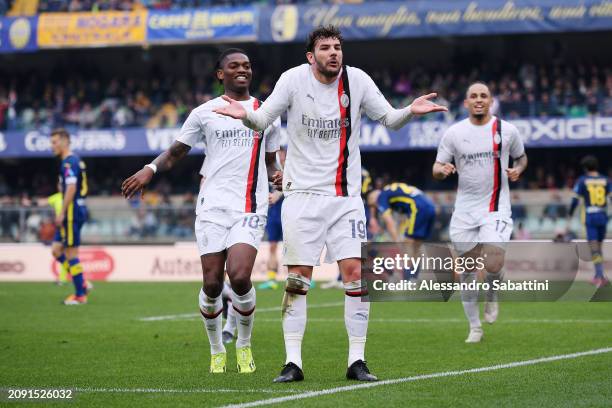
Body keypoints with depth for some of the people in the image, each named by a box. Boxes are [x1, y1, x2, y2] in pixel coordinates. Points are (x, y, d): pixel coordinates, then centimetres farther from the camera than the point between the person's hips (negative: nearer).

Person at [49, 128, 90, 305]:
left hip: (72, 211, -10)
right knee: (56, 250, 11)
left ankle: (80, 295, 0)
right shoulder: (76, 161, 17)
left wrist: (62, 213, -21)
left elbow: (71, 189, -22)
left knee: (71, 253, -5)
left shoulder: (69, 162, -14)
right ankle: (82, 284, 11)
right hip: (78, 210, 10)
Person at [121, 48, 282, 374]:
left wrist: (276, 175, -1)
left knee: (239, 276, -19)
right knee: (212, 284, -4)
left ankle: (244, 345, 5)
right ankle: (216, 350, 18)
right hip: (212, 206, 0)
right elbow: (174, 154, 13)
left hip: (250, 208, 0)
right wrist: (150, 168, -7)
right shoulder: (204, 113, 9)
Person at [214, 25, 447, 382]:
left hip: (346, 196, 1)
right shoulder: (294, 79, -4)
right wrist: (245, 115, -23)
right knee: (298, 277, -2)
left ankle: (357, 361, 1)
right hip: (302, 193, -1)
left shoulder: (357, 80, -1)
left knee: (356, 272, -7)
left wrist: (411, 110, -15)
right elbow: (263, 121, -1)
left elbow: (390, 119, 5)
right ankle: (293, 363, 4)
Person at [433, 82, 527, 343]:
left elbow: (521, 157, 19)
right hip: (465, 209, 2)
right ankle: (474, 328, 20)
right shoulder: (454, 133, 3)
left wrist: (518, 170, -4)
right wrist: (443, 170, -18)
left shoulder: (506, 130, 2)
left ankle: (492, 295, 15)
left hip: (496, 208, -2)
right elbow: (436, 170, 5)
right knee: (467, 271, 5)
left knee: (493, 265, -20)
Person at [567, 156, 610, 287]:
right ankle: (597, 275, 20)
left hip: (590, 217, -3)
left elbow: (575, 200, -1)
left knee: (594, 248, -6)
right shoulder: (606, 181, 6)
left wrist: (570, 215, 12)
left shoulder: (582, 181, -1)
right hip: (603, 217, 3)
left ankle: (601, 276, -19)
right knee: (598, 246, 17)